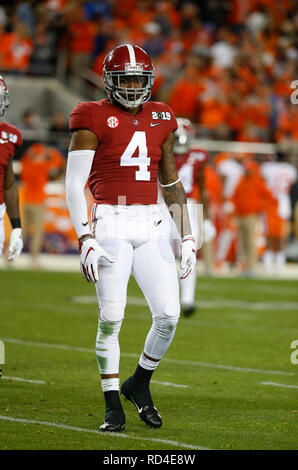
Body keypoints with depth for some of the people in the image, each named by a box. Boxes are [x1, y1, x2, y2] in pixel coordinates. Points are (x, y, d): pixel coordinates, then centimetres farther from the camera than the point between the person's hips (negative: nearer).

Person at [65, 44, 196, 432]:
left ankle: (139, 383, 20)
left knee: (169, 314, -4)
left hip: (151, 226, 5)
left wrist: (187, 238, 15)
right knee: (111, 317, -6)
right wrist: (85, 239, -14)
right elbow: (74, 184, -6)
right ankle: (113, 407, 6)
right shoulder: (95, 120, -3)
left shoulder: (160, 120, 12)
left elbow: (171, 183, 19)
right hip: (111, 223, -4)